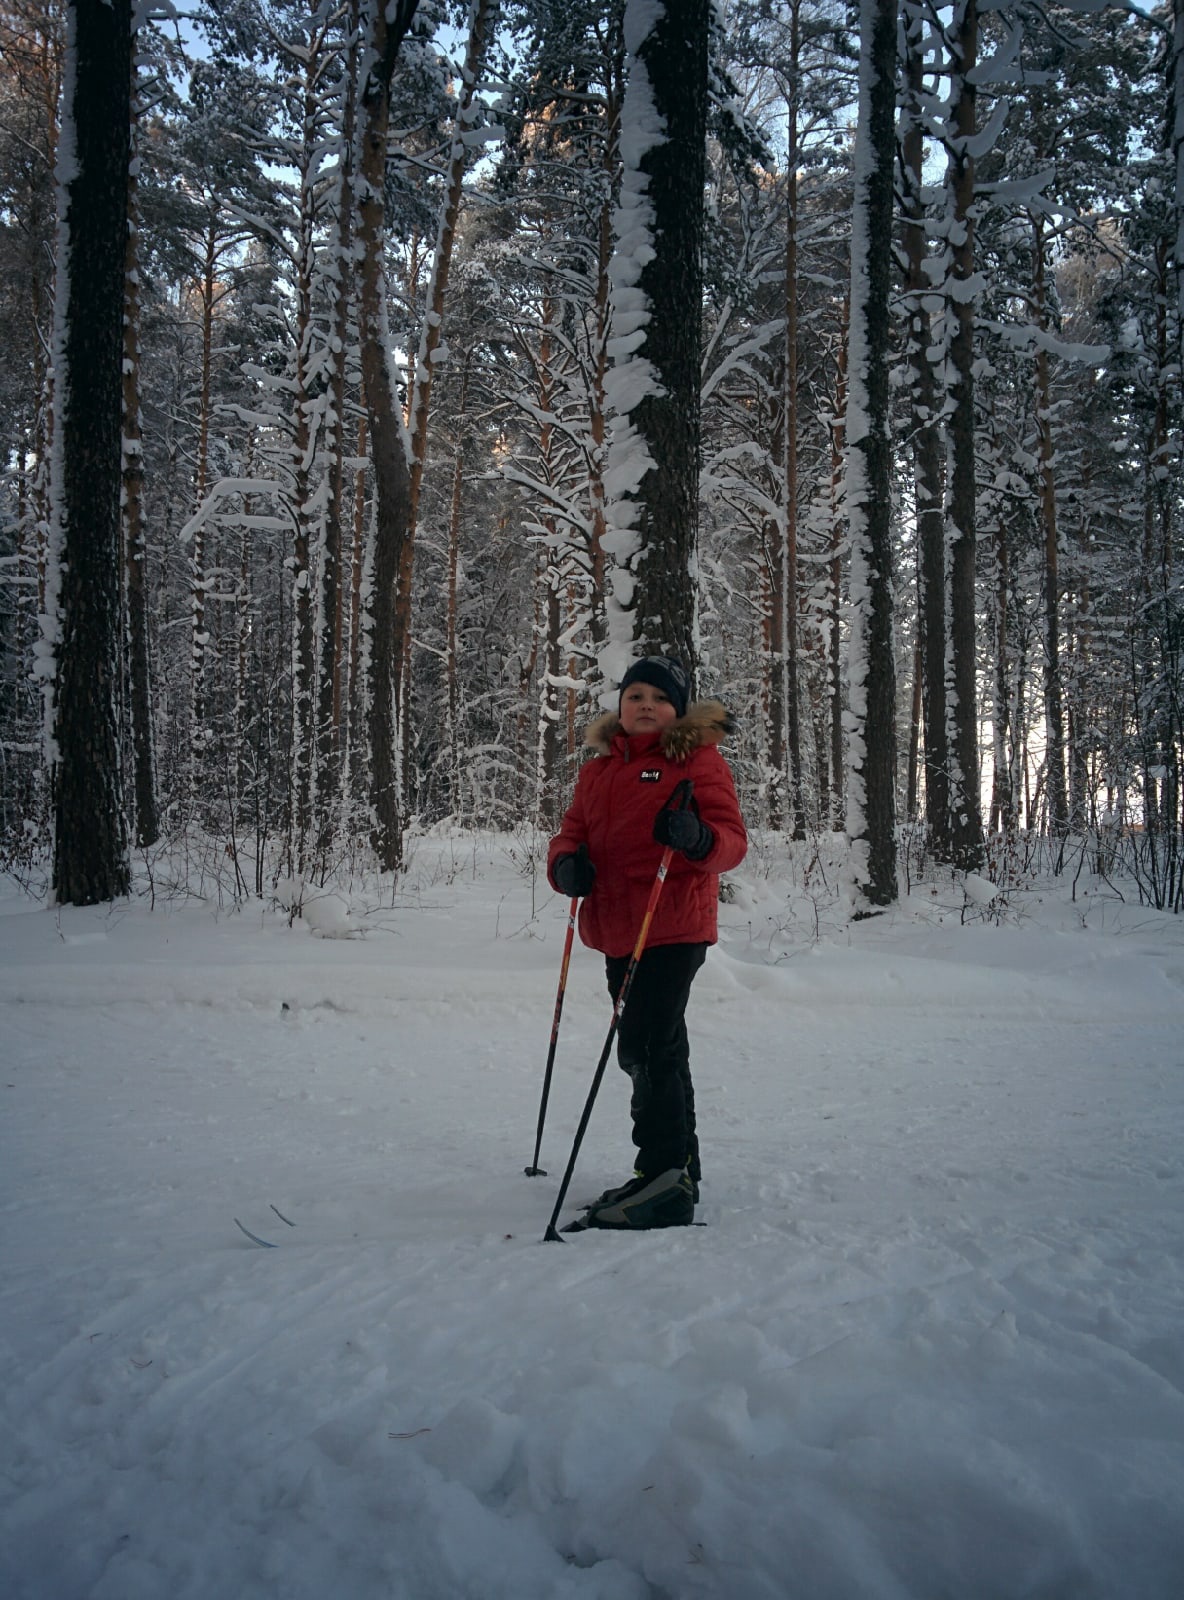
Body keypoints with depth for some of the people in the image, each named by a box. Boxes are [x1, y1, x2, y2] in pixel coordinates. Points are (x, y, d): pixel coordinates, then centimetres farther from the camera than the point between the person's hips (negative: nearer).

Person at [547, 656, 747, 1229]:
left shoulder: (698, 759, -3)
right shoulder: (597, 770, 16)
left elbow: (732, 837, -10)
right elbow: (573, 830, 12)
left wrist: (699, 838, -32)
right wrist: (567, 864, -12)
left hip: (673, 928, -8)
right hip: (617, 932, 8)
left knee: (645, 1048, -14)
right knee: (658, 1051, 16)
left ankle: (664, 1177, -8)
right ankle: (676, 1176, 29)